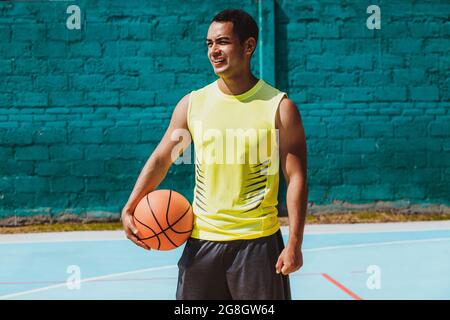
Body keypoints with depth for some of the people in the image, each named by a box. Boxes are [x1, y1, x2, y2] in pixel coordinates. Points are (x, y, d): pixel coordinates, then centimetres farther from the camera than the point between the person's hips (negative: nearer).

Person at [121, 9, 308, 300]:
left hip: (258, 242, -3)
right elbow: (161, 159, 11)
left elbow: (296, 178, -6)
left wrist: (295, 243, -12)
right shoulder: (192, 103, 4)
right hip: (202, 240, 3)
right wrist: (130, 208, -2)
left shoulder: (279, 107, -5)